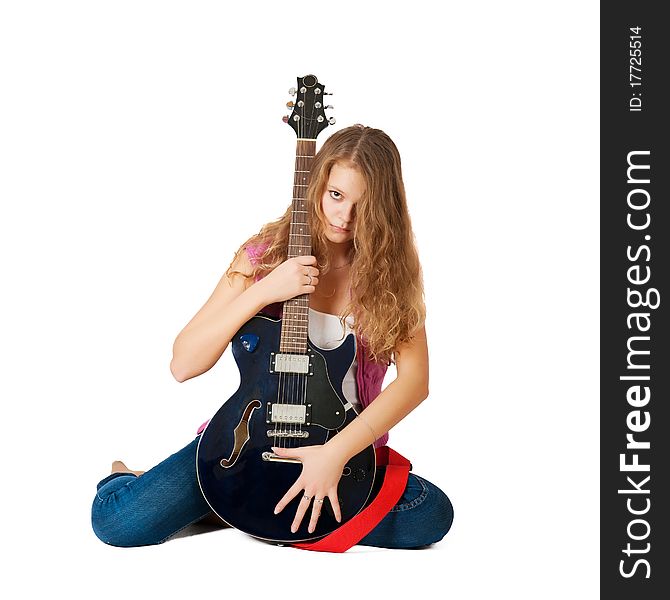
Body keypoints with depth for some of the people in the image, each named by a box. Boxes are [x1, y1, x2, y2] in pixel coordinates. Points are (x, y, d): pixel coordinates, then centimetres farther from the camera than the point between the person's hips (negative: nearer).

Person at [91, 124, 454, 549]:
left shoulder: (391, 271, -3)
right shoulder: (266, 253, -5)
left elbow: (415, 378, -13)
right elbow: (184, 363, -10)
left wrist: (338, 451, -25)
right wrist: (263, 292, -21)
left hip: (349, 449, 3)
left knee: (433, 513, -25)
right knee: (118, 520, -23)